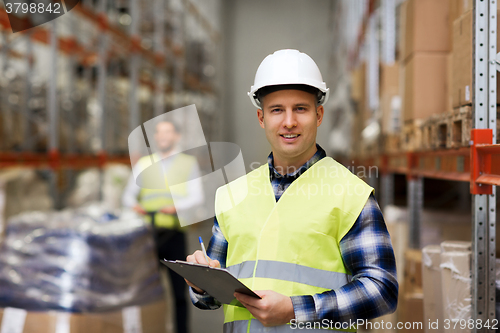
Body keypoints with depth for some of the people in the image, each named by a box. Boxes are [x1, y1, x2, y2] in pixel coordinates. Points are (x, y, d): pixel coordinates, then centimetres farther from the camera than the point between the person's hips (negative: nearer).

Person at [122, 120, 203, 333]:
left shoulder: (188, 163, 13)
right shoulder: (143, 163, 20)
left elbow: (196, 196, 0)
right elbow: (128, 194, 15)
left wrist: (176, 206, -20)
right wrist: (133, 205, -9)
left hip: (173, 233, -2)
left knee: (178, 289, -2)